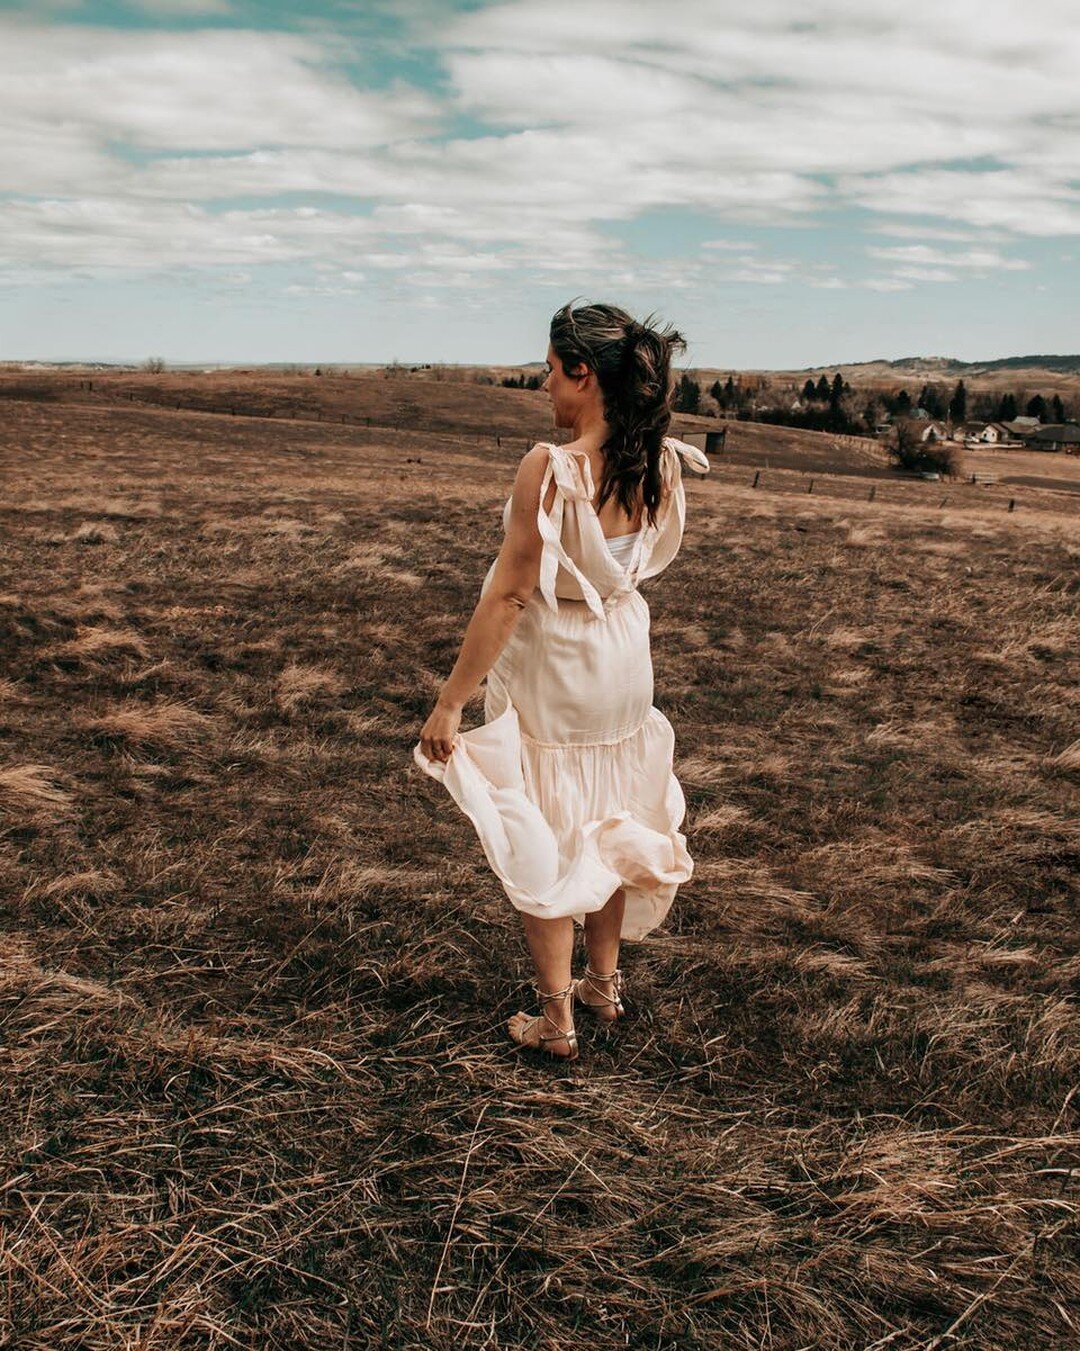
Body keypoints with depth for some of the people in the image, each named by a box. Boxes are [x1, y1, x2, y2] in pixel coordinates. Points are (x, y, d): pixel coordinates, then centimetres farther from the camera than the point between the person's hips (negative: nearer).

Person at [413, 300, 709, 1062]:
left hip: (552, 664, -6)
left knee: (543, 838, 10)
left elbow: (507, 596, -24)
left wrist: (450, 703, -18)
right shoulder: (660, 463, -6)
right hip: (625, 654, 6)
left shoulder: (550, 469, -25)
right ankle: (604, 984, 39)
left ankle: (556, 1020, 21)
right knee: (609, 822, 22)